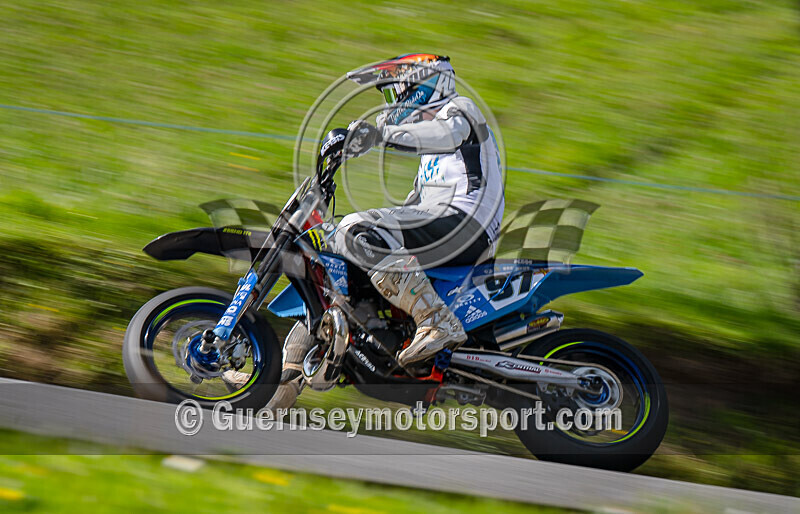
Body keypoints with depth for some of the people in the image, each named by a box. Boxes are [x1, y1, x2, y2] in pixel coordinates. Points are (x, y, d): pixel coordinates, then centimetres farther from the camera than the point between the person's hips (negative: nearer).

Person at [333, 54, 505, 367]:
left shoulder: (460, 108, 5)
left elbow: (449, 132, -20)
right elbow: (416, 200, 39)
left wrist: (382, 133, -29)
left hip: (463, 221, -10)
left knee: (354, 232, -25)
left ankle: (438, 323, -36)